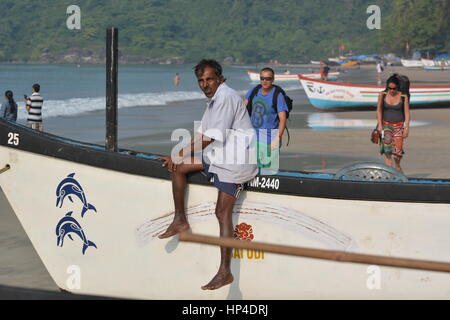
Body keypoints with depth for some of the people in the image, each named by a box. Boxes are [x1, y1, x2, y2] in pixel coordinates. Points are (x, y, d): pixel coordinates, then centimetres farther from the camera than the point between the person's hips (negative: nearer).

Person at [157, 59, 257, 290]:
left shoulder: (226, 97, -15)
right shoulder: (214, 100, 17)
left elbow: (210, 137, -18)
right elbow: (201, 134, 19)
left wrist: (181, 155, -9)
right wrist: (177, 157, 10)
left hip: (235, 162, -10)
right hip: (219, 157, 10)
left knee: (223, 212, -13)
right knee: (178, 167, 7)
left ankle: (225, 272, -14)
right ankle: (180, 220, 10)